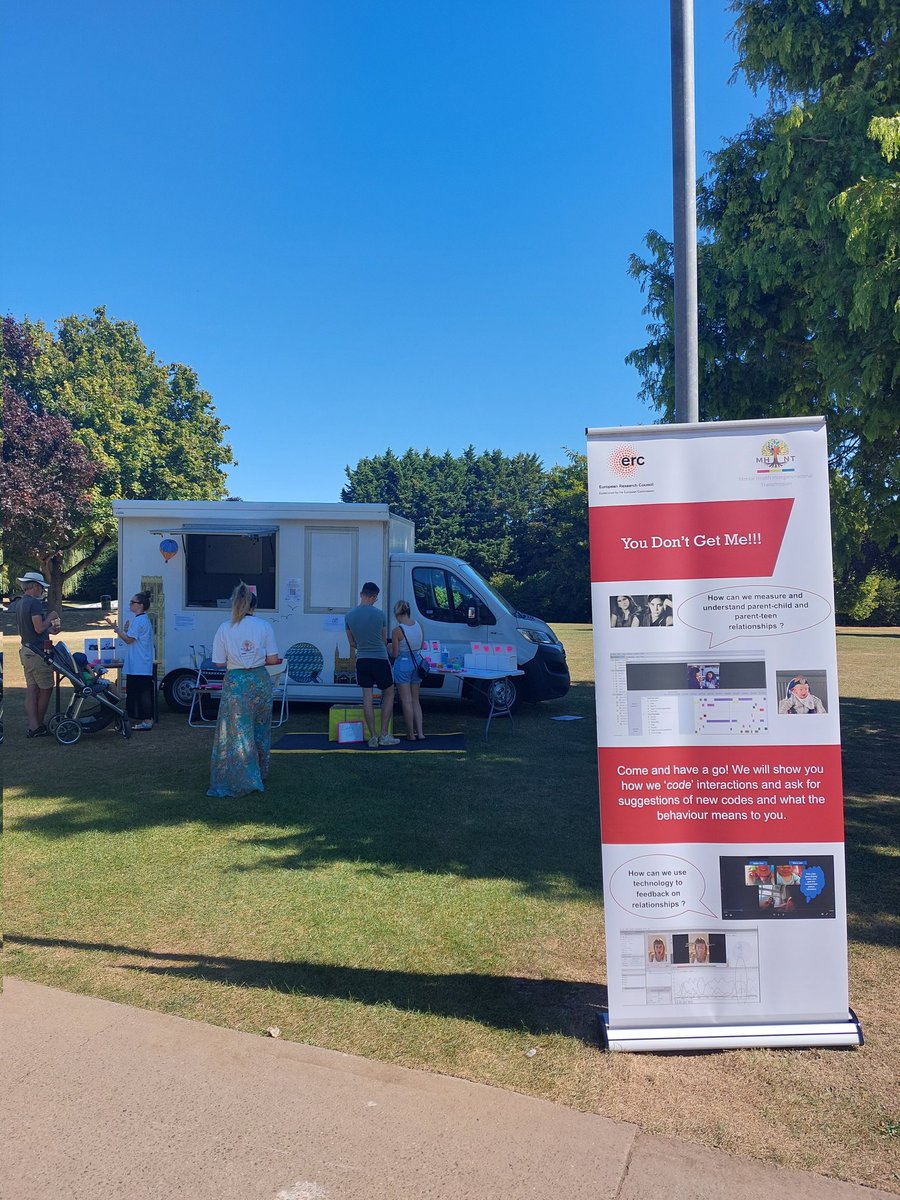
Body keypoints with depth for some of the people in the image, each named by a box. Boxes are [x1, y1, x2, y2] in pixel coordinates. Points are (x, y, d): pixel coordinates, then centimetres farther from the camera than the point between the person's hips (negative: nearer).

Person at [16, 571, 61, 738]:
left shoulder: (20, 604, 16)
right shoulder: (34, 603, -14)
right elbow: (39, 628, -21)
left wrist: (50, 630, 24)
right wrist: (50, 617, -4)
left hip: (25, 650, 10)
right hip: (37, 651, -10)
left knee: (31, 689, 7)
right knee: (46, 689, 0)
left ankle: (33, 726, 7)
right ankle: (39, 725, 7)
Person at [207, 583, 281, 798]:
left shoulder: (225, 628, -5)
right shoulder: (264, 626, -4)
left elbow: (219, 662, -3)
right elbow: (272, 659, -3)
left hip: (235, 682, -2)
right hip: (260, 680, 2)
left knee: (237, 733, 5)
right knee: (260, 730, 18)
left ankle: (246, 780, 4)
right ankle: (260, 773, 32)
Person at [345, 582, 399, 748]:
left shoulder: (349, 616, -1)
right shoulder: (379, 614, -10)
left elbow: (352, 644, 9)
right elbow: (384, 640, 4)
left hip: (362, 660, 3)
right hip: (380, 659, -3)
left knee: (367, 697, 8)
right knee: (388, 694, 11)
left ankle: (372, 737, 7)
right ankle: (384, 735, 7)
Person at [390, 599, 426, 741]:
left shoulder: (397, 631, -16)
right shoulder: (419, 626, 0)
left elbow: (395, 654, -11)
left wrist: (389, 648, 9)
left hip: (403, 664, -5)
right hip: (416, 664, 5)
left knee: (406, 701, 3)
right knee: (415, 700, 15)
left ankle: (411, 734, 9)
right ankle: (420, 732, 12)